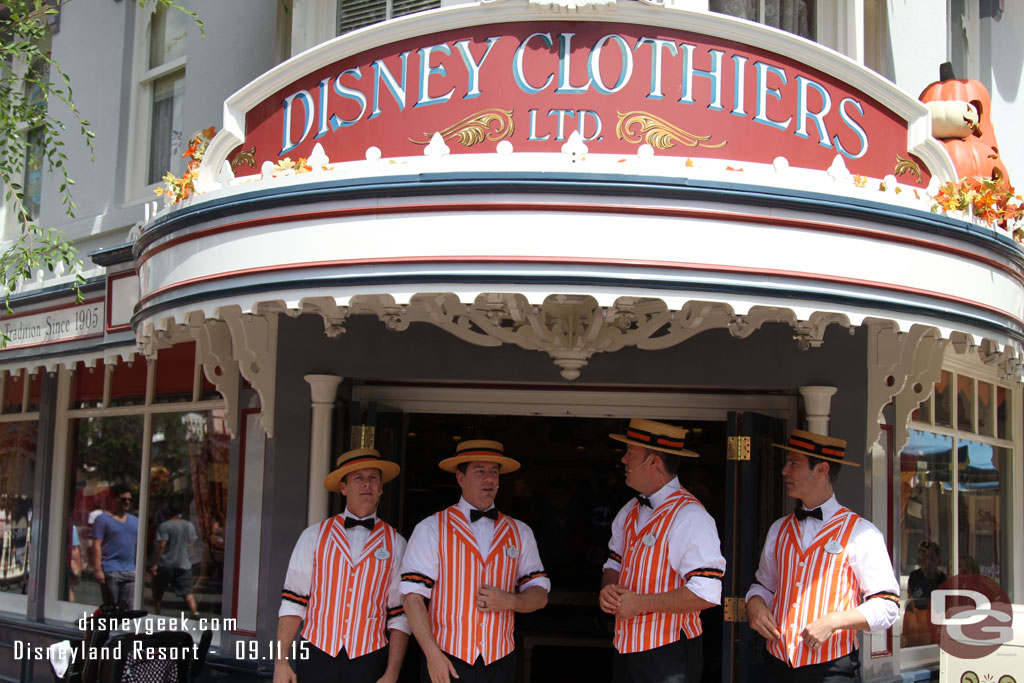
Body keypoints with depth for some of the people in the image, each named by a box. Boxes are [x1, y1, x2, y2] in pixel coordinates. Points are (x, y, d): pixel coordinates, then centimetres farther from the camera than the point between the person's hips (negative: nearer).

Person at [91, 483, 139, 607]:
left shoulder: (135, 521, 18)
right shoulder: (103, 519, 0)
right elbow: (96, 545, -7)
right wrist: (98, 570, -15)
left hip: (131, 572, 5)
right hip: (111, 572, -5)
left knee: (129, 608, -3)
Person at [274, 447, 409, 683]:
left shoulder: (395, 544, 4)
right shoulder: (314, 536, 4)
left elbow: (400, 617, 2)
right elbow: (292, 602, 3)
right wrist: (281, 661, -4)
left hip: (369, 663, 0)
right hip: (317, 656, 0)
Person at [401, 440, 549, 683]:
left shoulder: (520, 533, 11)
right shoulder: (431, 529, 0)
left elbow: (540, 596, 10)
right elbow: (412, 596, -6)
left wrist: (509, 601, -11)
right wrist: (432, 653, -14)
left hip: (499, 663, 3)